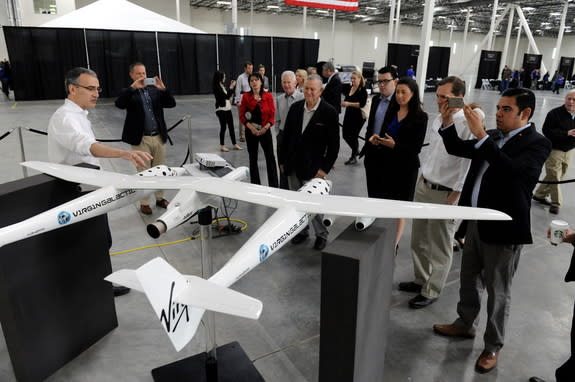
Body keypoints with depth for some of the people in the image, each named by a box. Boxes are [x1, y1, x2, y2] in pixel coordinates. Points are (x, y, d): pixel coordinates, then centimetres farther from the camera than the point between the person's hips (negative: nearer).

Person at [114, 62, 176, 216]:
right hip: (141, 139, -4)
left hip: (159, 137, 4)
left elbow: (171, 104, 1)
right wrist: (133, 87, -23)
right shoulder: (128, 92, 0)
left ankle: (160, 198, 28)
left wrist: (163, 89, -14)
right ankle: (144, 203, 15)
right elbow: (119, 104, -19)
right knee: (144, 172, 4)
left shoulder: (155, 90, 10)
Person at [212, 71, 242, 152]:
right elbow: (226, 96, -20)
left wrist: (232, 86, 8)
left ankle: (234, 144, 17)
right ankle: (222, 145, 12)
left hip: (227, 108, 8)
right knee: (223, 127, 0)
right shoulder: (216, 87, -15)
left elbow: (229, 95, 17)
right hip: (221, 109, -8)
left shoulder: (222, 86, 11)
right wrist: (231, 87, -14)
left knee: (231, 127, 10)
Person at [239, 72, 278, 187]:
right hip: (251, 131, 1)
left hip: (265, 130, -1)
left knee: (270, 158, -4)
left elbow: (272, 115, -1)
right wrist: (251, 128, -14)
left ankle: (274, 186, 3)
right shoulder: (246, 96, 0)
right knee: (253, 158, 9)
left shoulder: (268, 96, -1)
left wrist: (265, 128, -14)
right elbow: (242, 116, -1)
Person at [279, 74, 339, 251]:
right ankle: (302, 231, 34)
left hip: (312, 169, -5)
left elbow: (334, 144, -8)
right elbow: (286, 135, 10)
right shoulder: (295, 107, 4)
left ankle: (321, 234, 23)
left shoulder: (329, 112, -10)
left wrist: (325, 168, -11)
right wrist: (282, 160, 10)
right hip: (293, 166, 5)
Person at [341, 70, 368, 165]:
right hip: (348, 115, 7)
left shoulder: (363, 90, -12)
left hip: (358, 117, -7)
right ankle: (356, 150, 35)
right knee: (345, 135, 10)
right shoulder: (350, 88, 7)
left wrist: (349, 103, -24)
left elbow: (362, 104, -21)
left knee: (353, 136, 0)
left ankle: (353, 157, 19)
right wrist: (343, 102, -1)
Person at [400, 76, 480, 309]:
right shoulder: (438, 119, 8)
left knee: (440, 247, 7)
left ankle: (431, 291, 23)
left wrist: (454, 197, -17)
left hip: (445, 193, -8)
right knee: (418, 240, 18)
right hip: (424, 186, 8)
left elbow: (468, 164, -18)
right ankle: (421, 279, 37)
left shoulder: (468, 124, -17)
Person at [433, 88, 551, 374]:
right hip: (477, 221, 7)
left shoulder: (537, 143, -13)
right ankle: (465, 324, 41)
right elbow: (456, 148, 12)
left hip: (503, 228, -7)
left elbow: (512, 171, -31)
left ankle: (493, 346, 25)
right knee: (469, 279, 20)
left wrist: (481, 135, -33)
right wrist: (448, 123, -3)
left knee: (497, 292, 7)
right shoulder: (494, 136, 8)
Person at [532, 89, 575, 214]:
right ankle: (556, 203, 9)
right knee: (554, 177, -3)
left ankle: (539, 195, 29)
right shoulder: (555, 113, -13)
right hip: (554, 150, -6)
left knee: (556, 176, 13)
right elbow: (546, 131, -18)